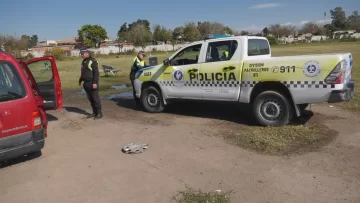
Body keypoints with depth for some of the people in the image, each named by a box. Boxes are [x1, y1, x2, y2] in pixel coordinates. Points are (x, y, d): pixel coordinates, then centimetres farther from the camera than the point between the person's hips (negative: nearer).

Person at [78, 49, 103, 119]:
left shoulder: (93, 61, -10)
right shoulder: (84, 62, 16)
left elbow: (96, 73, -17)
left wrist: (95, 82, -22)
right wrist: (80, 80, 27)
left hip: (92, 83, -9)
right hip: (86, 83, 9)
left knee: (95, 99, -5)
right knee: (90, 99, 11)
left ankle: (99, 113, 1)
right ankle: (94, 113, 19)